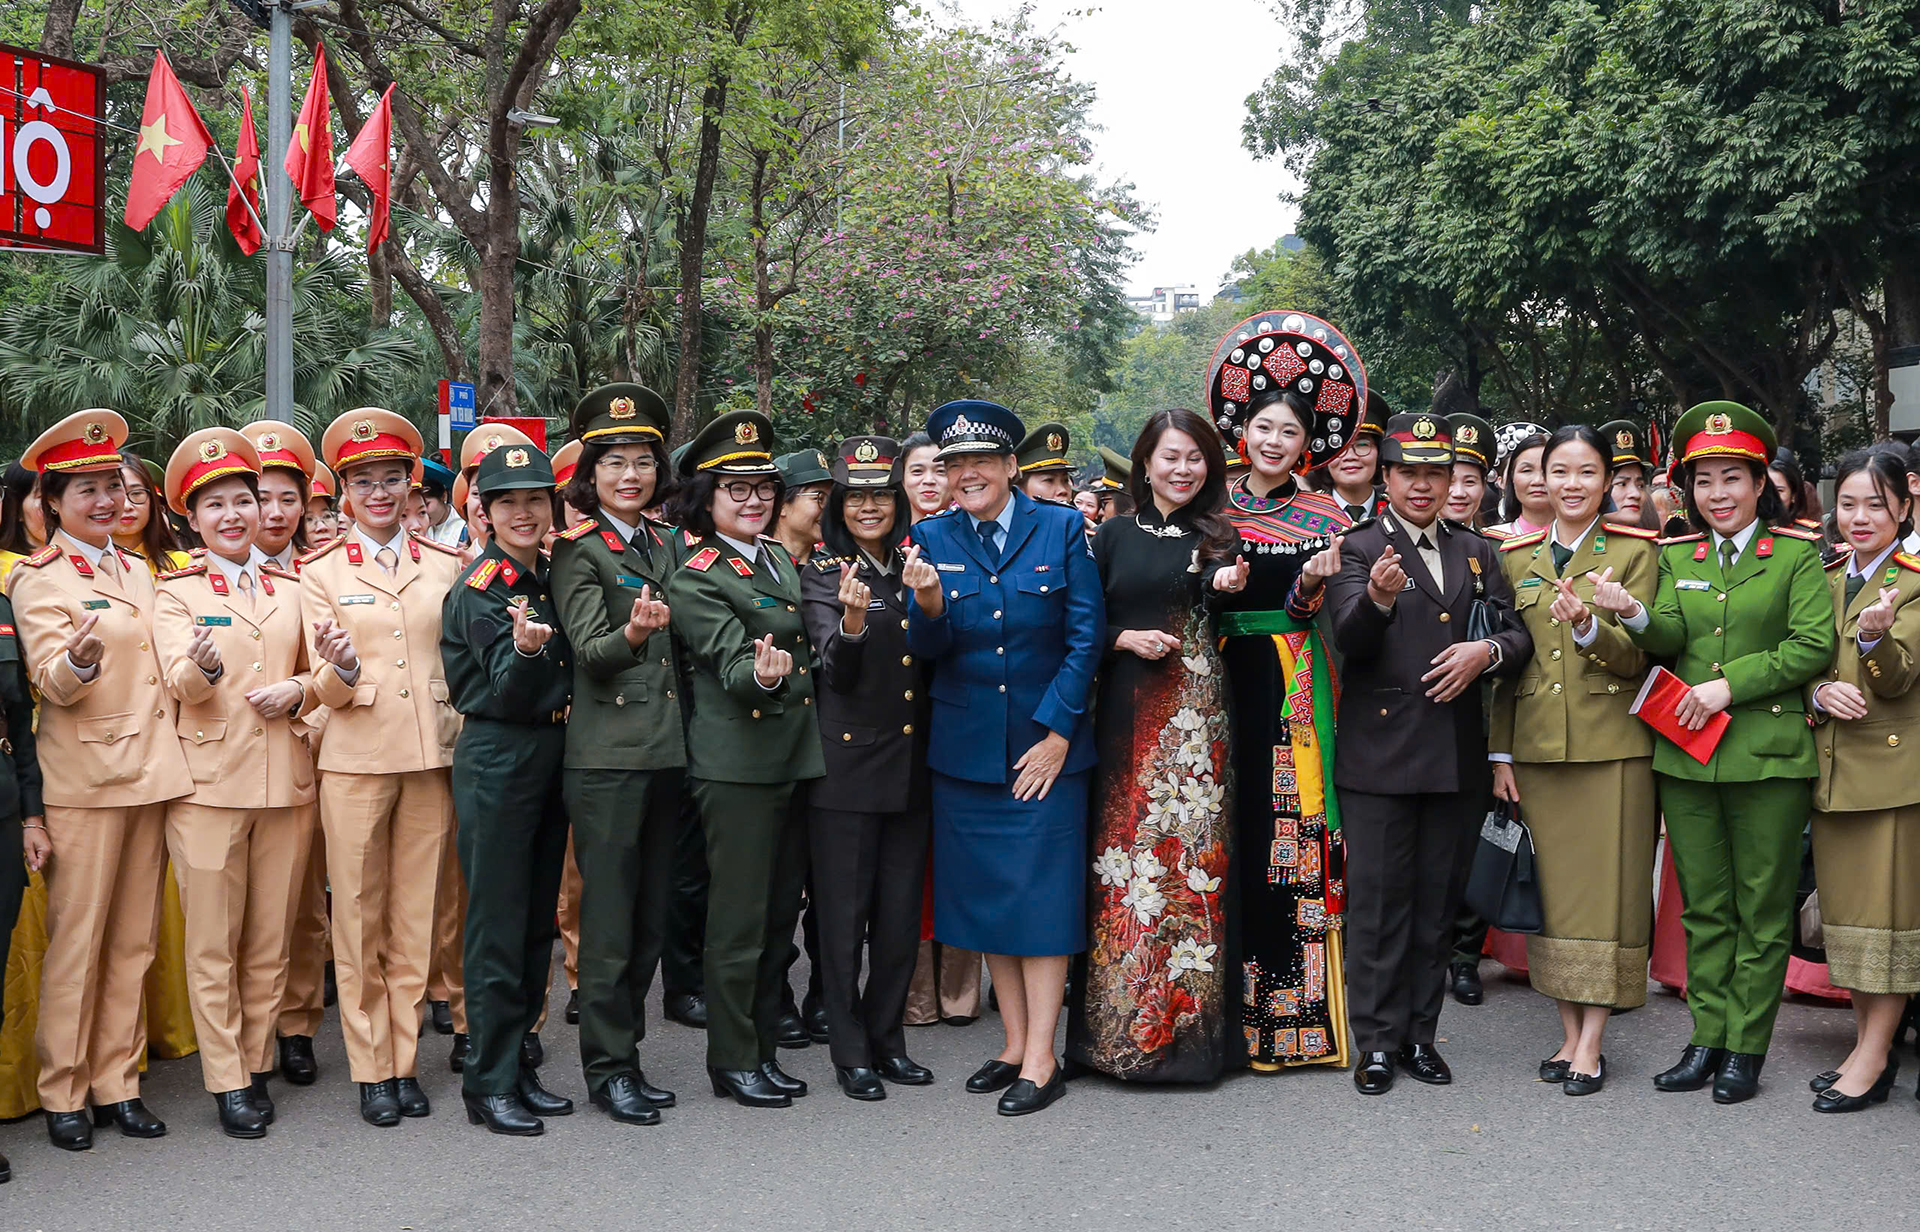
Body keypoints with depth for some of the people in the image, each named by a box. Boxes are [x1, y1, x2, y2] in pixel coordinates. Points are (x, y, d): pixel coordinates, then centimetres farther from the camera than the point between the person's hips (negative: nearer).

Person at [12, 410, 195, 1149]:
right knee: (77, 941, 1)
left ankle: (117, 1081, 18)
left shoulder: (137, 572, 14)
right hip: (85, 780, -6)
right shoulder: (39, 580, -4)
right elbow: (52, 684, -15)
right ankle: (63, 1093, 12)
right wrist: (79, 660, -35)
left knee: (134, 941, 9)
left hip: (152, 774, 6)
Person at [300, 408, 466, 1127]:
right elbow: (326, 690, -2)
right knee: (359, 919, 4)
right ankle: (371, 1071, 14)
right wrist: (341, 669, -23)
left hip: (431, 759, 2)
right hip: (355, 762, -2)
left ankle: (406, 1062, 18)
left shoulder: (446, 565, 8)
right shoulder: (321, 571, 3)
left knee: (415, 918, 8)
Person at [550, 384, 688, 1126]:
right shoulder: (579, 549, -4)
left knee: (652, 917, 11)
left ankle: (625, 1053, 23)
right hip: (607, 753, -6)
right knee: (609, 921, -2)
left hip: (667, 751, 6)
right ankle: (607, 1069, 8)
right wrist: (631, 633, -34)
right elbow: (589, 649, -15)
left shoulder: (666, 544, 14)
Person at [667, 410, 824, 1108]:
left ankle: (764, 1050, 24)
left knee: (781, 916, 13)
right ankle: (731, 1062, 11)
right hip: (737, 767, -8)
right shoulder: (696, 580, -10)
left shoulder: (780, 559, 14)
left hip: (795, 758, 8)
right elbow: (732, 665, -22)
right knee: (740, 921, -1)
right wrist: (760, 675, -41)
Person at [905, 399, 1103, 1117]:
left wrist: (1057, 731, -10)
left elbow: (1086, 638, -4)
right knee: (984, 894, 9)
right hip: (966, 748, 3)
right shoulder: (931, 538, 4)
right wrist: (929, 605, -22)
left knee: (1042, 893, -2)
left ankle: (1040, 1061, 5)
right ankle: (1014, 1046, 20)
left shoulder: (1062, 530, -2)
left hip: (1047, 743, -3)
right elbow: (928, 651, 0)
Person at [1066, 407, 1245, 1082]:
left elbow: (1218, 633, 1)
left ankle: (1189, 1021, 7)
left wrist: (1229, 587, -18)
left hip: (1196, 716, 0)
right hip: (1126, 713, 1)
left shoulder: (1218, 538, 9)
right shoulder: (1116, 535, 9)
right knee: (1124, 846, -1)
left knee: (1191, 848, -3)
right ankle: (1122, 1020, 9)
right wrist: (1126, 639, -8)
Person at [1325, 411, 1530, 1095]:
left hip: (1457, 754, 5)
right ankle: (1377, 1041, 11)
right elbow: (1350, 641, -16)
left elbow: (1520, 635, 11)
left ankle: (1420, 1033, 23)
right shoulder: (1358, 549, -1)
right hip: (1380, 751, -4)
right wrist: (1378, 599, -38)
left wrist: (1488, 650, -11)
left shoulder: (1477, 553, 15)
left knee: (1438, 902, 11)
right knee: (1379, 901, 1)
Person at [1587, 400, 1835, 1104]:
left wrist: (1728, 685, -14)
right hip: (1685, 752, 4)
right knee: (1703, 906, 10)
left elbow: (1813, 646, -8)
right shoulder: (1676, 557, 12)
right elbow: (1670, 641, 0)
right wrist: (1637, 616, -21)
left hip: (1769, 754, -4)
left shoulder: (1797, 556, 1)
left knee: (1761, 908, 3)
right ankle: (1707, 1040, 18)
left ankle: (1746, 1049, 11)